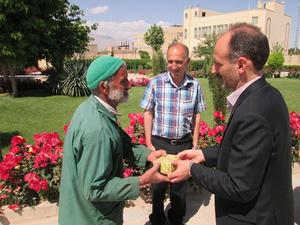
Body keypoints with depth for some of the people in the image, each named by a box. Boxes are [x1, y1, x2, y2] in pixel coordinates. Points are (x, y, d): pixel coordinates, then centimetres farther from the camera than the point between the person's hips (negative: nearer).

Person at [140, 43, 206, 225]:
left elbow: (196, 116, 4)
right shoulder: (156, 83, -11)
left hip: (184, 143, 2)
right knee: (159, 184, 15)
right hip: (160, 143, -1)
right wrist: (149, 143, -5)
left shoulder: (195, 85, -5)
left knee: (180, 184, 19)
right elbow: (148, 113, -3)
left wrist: (195, 144, 4)